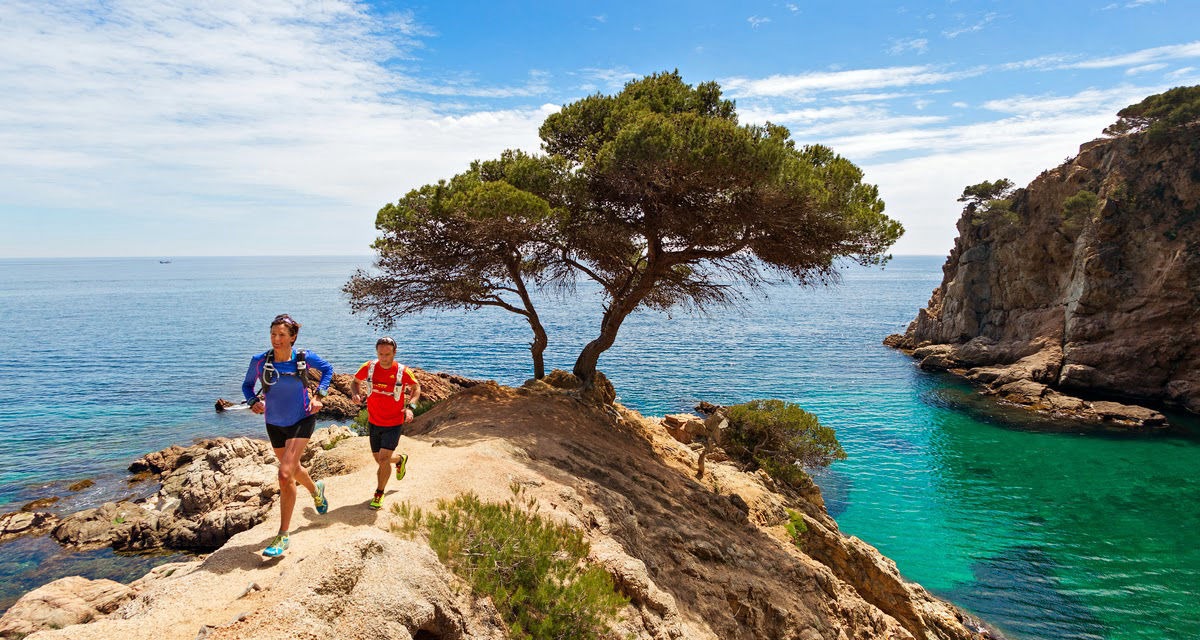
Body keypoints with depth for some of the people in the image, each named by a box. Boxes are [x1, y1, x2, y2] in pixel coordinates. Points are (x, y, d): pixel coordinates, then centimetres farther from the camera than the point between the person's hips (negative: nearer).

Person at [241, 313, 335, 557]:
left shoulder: (304, 358, -14)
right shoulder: (260, 361, -13)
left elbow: (328, 369, 5)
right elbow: (247, 385, 4)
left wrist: (319, 395, -6)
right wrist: (254, 401, -16)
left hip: (302, 420, -3)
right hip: (275, 424, 4)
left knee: (285, 475, -16)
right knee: (293, 469, 23)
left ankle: (283, 537, -5)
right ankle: (316, 489, 59)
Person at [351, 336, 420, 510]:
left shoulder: (403, 371, -17)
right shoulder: (369, 367, -11)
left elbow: (416, 388, 1)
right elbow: (356, 381, 9)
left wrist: (410, 406, -15)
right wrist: (356, 393, -13)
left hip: (394, 424, -4)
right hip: (374, 422, 4)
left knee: (383, 458, -13)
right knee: (378, 459, 16)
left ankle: (379, 494, 7)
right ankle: (400, 459, 49)